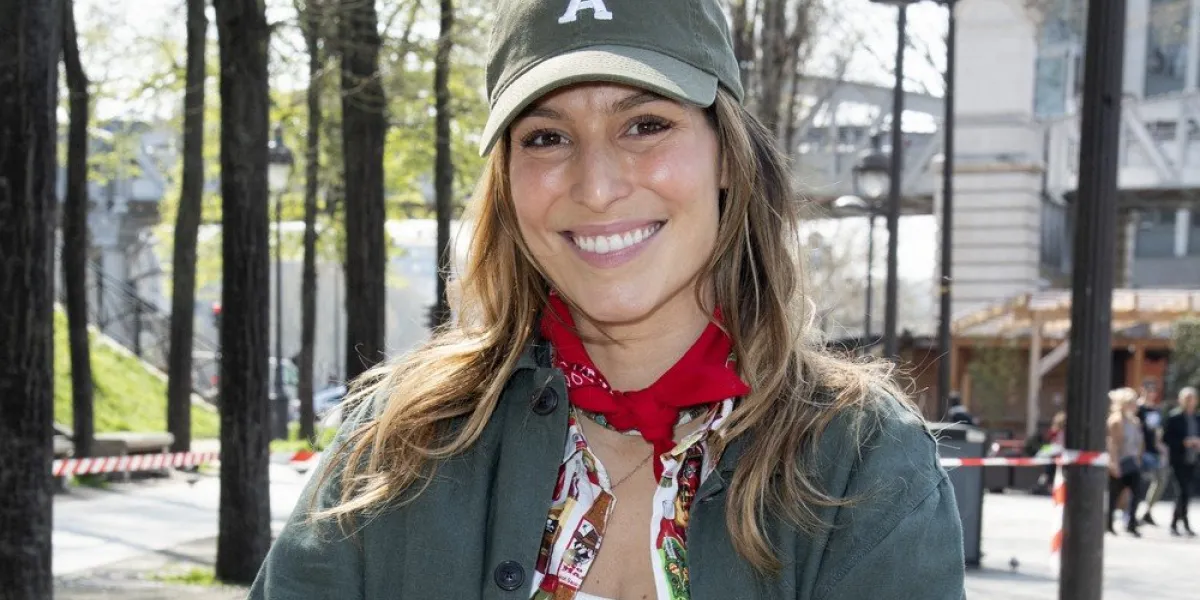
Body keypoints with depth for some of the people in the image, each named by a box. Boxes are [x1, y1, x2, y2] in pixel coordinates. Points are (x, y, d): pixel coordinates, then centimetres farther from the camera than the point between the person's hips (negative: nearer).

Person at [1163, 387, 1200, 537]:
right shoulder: (1174, 417, -6)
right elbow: (1166, 438, -7)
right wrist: (1183, 442, -18)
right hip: (1179, 460, -5)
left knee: (1184, 492, 10)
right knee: (1185, 491, -11)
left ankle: (1174, 524, 23)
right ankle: (1185, 523, -3)